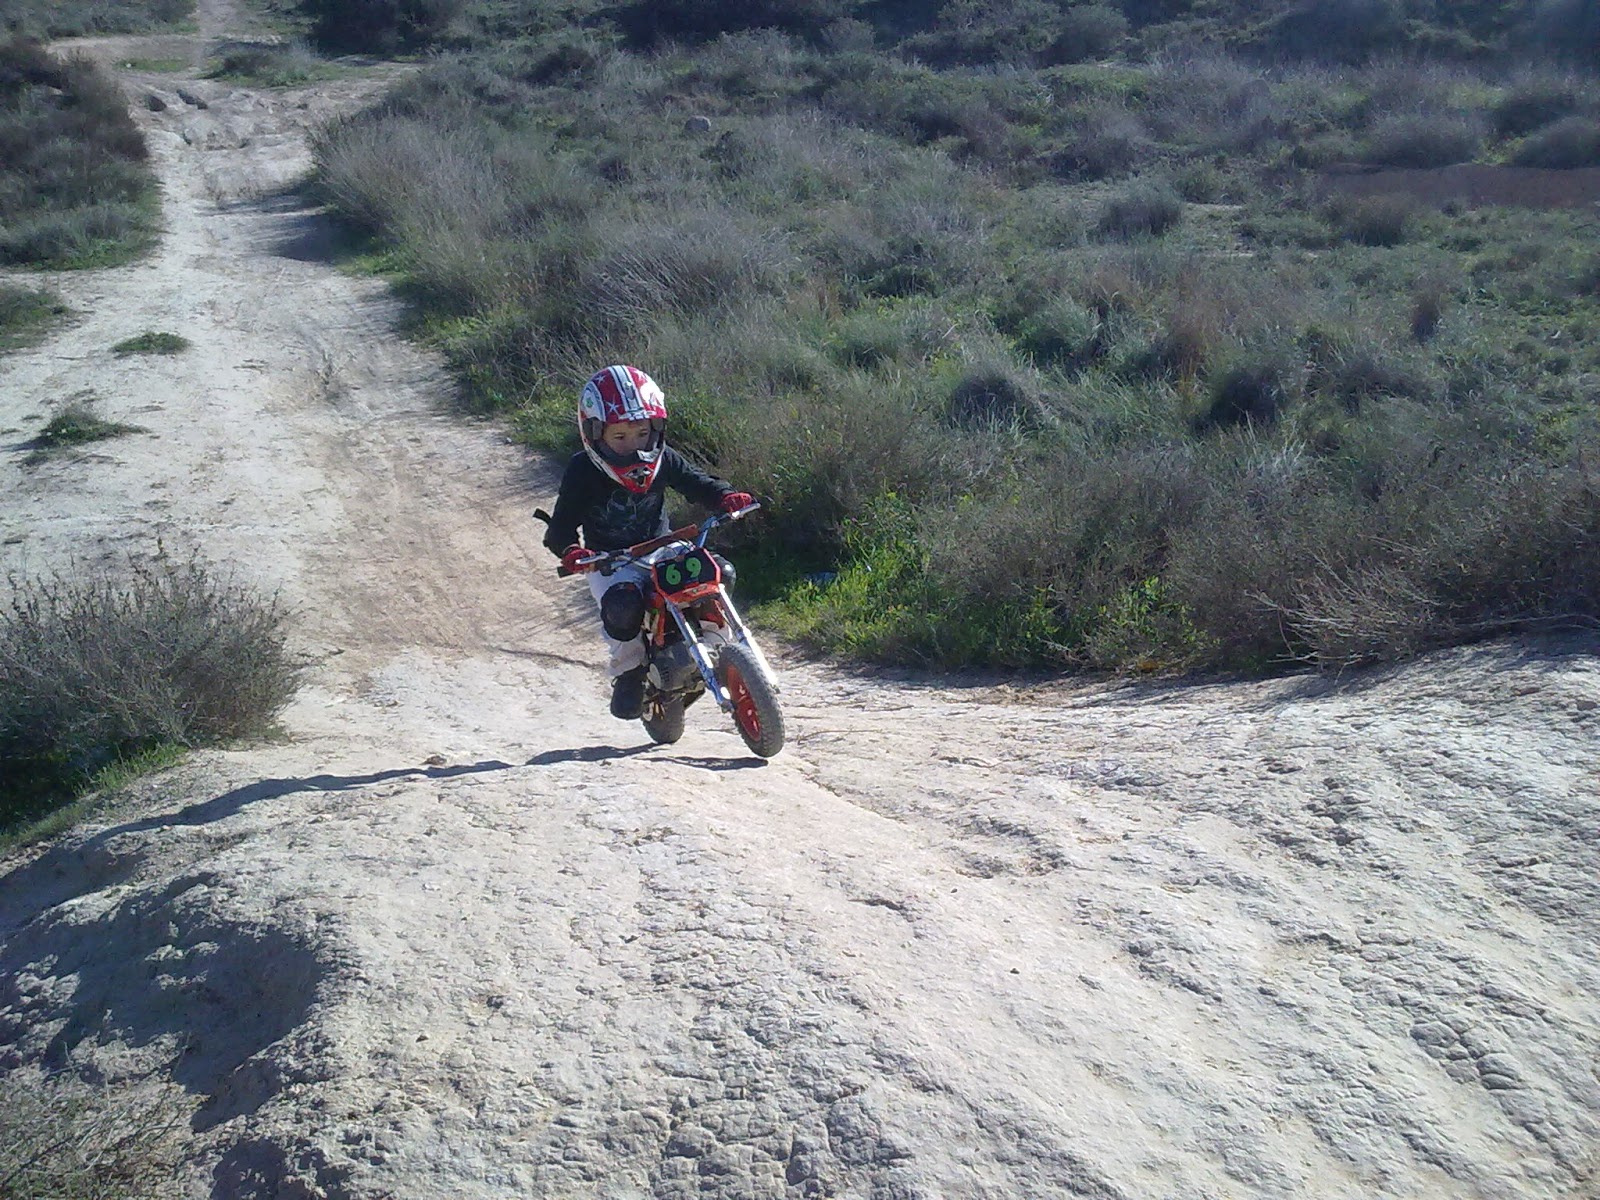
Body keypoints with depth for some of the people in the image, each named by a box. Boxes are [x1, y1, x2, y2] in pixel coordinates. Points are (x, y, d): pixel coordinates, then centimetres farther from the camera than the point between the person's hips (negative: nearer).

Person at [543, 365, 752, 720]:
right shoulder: (583, 471, -10)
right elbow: (562, 523, -8)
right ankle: (628, 670, -6)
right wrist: (569, 549, -31)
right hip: (611, 564, -4)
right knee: (622, 605, -35)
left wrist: (726, 497, -10)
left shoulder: (661, 460, -1)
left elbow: (694, 482, 11)